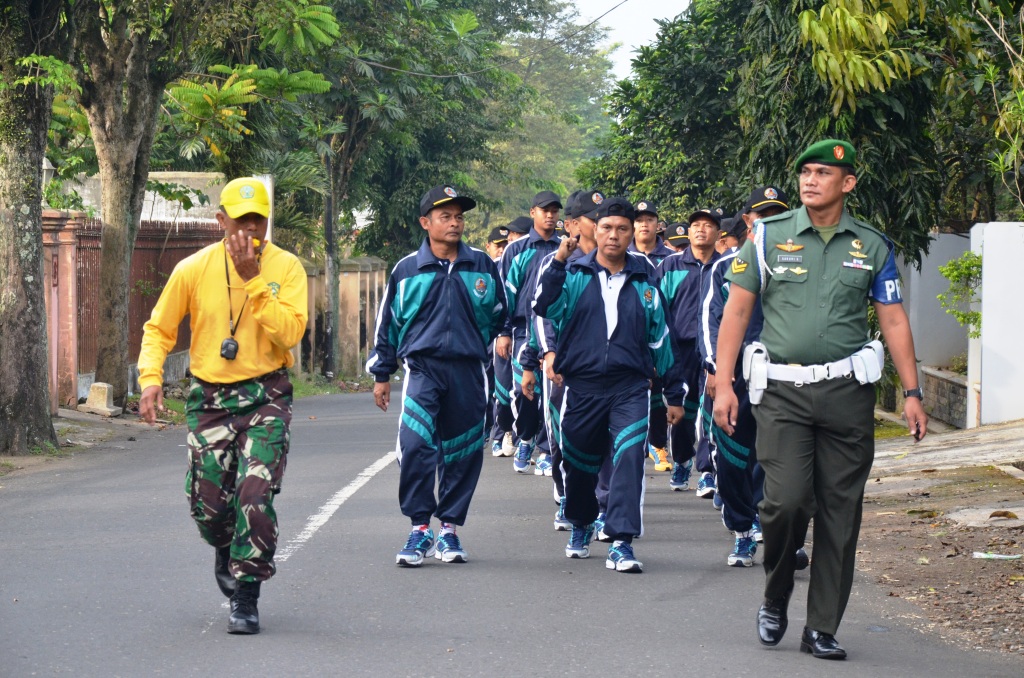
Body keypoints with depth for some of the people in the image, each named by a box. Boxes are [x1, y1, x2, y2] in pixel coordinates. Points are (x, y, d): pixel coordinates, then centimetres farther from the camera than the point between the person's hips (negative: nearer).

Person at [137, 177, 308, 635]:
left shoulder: (285, 267, -4)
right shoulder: (194, 269, -1)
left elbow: (290, 331, -18)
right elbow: (159, 328, 8)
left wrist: (254, 279, -20)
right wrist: (151, 377, -7)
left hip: (266, 395, -2)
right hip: (210, 397, 2)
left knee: (255, 496, -16)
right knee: (208, 503, 1)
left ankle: (246, 600, -5)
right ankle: (226, 551, 38)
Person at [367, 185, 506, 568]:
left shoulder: (482, 266, 8)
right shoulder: (407, 270, 5)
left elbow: (498, 316, 20)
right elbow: (387, 323, 12)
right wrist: (382, 374, 13)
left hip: (468, 371, 2)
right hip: (422, 368, -2)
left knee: (462, 453, 5)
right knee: (415, 446, -18)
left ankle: (449, 529, 17)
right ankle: (419, 530, -10)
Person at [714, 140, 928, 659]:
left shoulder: (872, 246, 8)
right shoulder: (769, 237, 4)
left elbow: (894, 320, 11)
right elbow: (736, 310, 6)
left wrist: (911, 393, 4)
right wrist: (724, 385, -2)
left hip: (847, 391, 2)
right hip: (782, 392, -2)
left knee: (840, 512, 1)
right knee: (786, 500, -15)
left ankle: (822, 629, 10)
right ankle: (774, 600, 12)